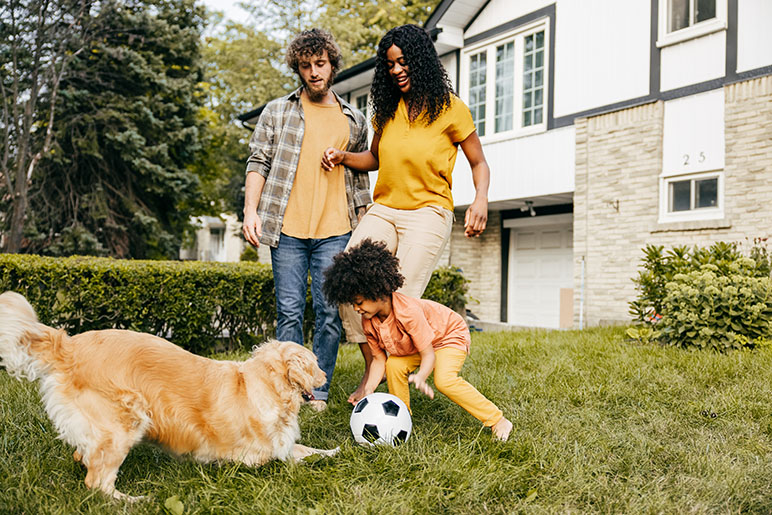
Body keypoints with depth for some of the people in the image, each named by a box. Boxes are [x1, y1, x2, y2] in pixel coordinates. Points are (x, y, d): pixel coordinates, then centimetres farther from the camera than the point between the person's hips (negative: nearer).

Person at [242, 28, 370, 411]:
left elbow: (360, 177, 18)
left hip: (336, 232, 1)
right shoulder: (277, 111, 11)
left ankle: (319, 392, 11)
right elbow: (258, 163, 7)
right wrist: (251, 210, -7)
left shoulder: (354, 120, 16)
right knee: (290, 312, -1)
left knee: (330, 314, -1)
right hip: (288, 230, -1)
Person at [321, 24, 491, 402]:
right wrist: (343, 157, 6)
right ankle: (372, 367, 0)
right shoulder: (387, 109, 14)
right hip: (382, 210, 5)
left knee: (402, 301, -16)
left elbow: (479, 162, 5)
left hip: (428, 212, -5)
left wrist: (480, 200, -14)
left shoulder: (450, 108, 0)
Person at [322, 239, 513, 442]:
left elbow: (428, 354, -35)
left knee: (444, 380, -28)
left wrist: (420, 377, -55)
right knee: (394, 365, -18)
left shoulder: (409, 312, -39)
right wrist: (367, 390, -23)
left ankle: (498, 421, -16)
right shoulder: (368, 322, -17)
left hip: (451, 334, -7)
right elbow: (379, 358, -10)